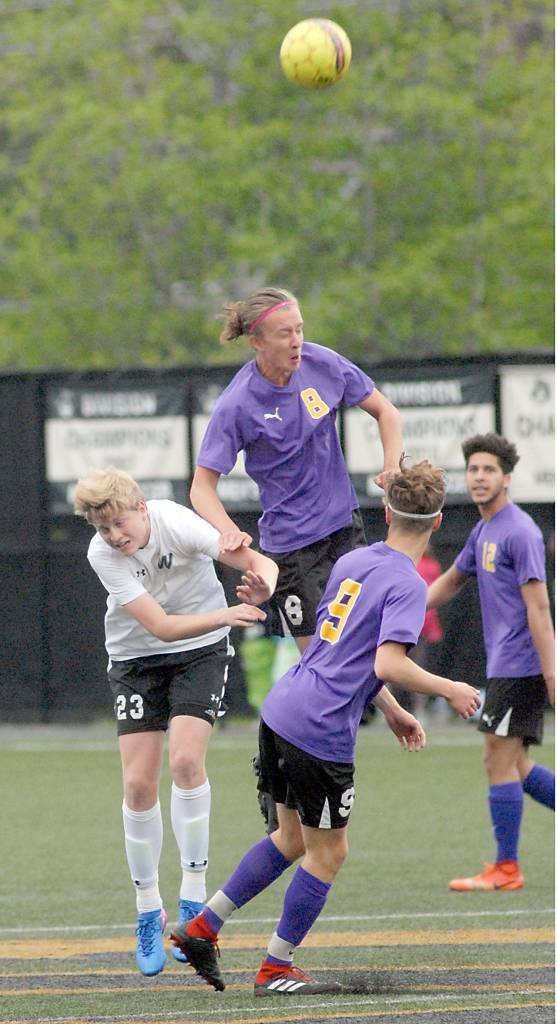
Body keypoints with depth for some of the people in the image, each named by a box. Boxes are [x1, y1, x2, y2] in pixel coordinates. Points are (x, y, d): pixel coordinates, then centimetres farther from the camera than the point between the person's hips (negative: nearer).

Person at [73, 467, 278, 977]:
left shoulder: (177, 523, -23)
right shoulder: (102, 554, -21)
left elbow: (257, 561, -26)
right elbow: (161, 626, -28)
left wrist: (261, 586, -50)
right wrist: (225, 615, -43)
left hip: (201, 651, -1)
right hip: (136, 658, 1)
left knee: (186, 759, -22)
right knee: (139, 783, -7)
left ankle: (194, 895, -12)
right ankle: (148, 910, 9)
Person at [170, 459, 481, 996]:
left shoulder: (351, 562, 12)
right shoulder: (406, 585, -13)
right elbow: (388, 664, -25)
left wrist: (391, 709, 26)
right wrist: (448, 690, -11)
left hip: (280, 711, 8)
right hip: (320, 733, -8)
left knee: (292, 836, 22)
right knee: (327, 851, 8)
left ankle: (202, 927, 22)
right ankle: (275, 970, 15)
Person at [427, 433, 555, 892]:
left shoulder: (519, 532, -14)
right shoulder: (484, 532, 15)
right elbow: (451, 582, 30)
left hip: (519, 665, -9)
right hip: (503, 664, 9)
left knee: (499, 761, -6)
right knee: (513, 765, 12)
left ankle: (505, 868, 0)